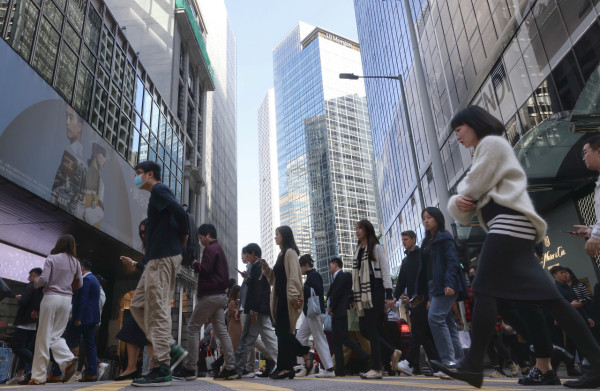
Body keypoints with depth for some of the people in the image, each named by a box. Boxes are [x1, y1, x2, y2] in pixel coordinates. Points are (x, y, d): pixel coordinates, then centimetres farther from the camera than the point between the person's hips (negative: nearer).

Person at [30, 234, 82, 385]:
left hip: (51, 297, -4)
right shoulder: (75, 262, 8)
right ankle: (68, 360, -11)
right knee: (56, 335, 14)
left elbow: (44, 279, -10)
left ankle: (38, 377, 7)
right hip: (67, 299, 4)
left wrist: (35, 283, 11)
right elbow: (79, 283, 10)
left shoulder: (52, 258, -3)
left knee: (44, 337, 3)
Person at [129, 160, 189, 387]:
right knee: (138, 305, 12)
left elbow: (179, 212, -21)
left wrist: (183, 237, -6)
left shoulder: (158, 190, -5)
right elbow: (178, 215, 20)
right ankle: (172, 349, 10)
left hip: (163, 257, -10)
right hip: (158, 258, 10)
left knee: (157, 311, -9)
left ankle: (162, 368, -4)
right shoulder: (158, 194, 24)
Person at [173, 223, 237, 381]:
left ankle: (190, 368, -1)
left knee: (192, 328, -2)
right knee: (221, 331, 5)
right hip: (220, 295, 9)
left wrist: (195, 264, 2)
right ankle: (230, 368, 1)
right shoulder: (220, 249, 23)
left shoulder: (210, 249, -6)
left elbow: (205, 269, -17)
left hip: (209, 295, -9)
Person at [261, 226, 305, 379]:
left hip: (287, 297, -9)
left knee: (282, 331, -9)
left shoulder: (290, 252, -5)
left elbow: (294, 276, -16)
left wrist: (293, 296, -23)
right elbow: (274, 279, 23)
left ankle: (285, 367, -6)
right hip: (280, 297, 9)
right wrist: (266, 269, 8)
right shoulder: (282, 254, 22)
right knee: (283, 331, 7)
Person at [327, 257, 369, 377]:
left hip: (340, 312, -10)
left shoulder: (343, 276, -8)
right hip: (336, 314, 10)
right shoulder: (337, 277, 21)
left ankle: (367, 358, -6)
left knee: (344, 338, -13)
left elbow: (337, 293, -15)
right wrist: (330, 308, 5)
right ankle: (339, 370, 10)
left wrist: (330, 307, -8)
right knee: (336, 341, 8)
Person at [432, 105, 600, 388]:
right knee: (544, 295, 3)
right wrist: (459, 203, -3)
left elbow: (472, 188, -9)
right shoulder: (487, 151, 31)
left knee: (484, 289, -14)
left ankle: (473, 365, -13)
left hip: (509, 222, -10)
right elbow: (471, 197, 21)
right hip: (510, 226, 10)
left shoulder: (491, 143, 2)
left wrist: (463, 194, 14)